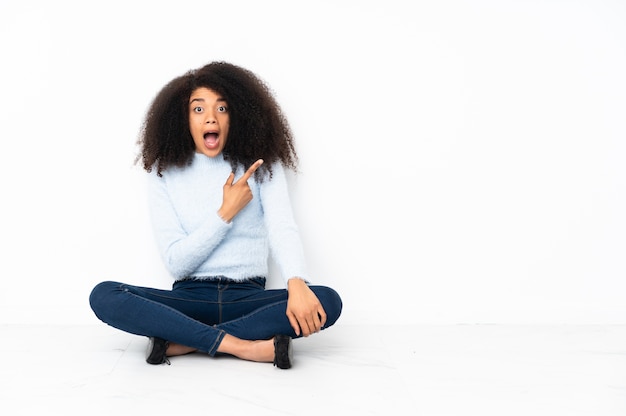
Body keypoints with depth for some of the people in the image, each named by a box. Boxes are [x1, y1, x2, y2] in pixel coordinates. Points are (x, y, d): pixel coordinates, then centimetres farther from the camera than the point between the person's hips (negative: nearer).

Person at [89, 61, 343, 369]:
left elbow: (283, 229, -15)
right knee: (103, 296, -25)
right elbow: (175, 263, -4)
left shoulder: (262, 166, 2)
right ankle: (241, 346, -29)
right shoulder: (163, 173, 2)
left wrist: (297, 284, -35)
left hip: (249, 297, 0)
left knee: (326, 301, -28)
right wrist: (227, 212, -14)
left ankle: (181, 341, -25)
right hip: (190, 297, 0)